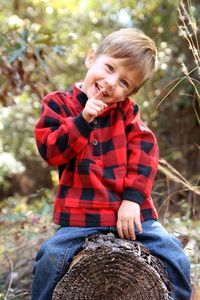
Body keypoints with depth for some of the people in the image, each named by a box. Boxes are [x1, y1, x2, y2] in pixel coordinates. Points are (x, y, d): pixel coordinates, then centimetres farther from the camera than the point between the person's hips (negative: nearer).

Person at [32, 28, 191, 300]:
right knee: (49, 259, -20)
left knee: (176, 259, -6)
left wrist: (133, 198, -13)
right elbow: (51, 152, -9)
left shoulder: (126, 110, 8)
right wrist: (82, 120, -21)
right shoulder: (59, 104, 2)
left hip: (130, 210, 2)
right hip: (80, 214, -2)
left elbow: (144, 150, -2)